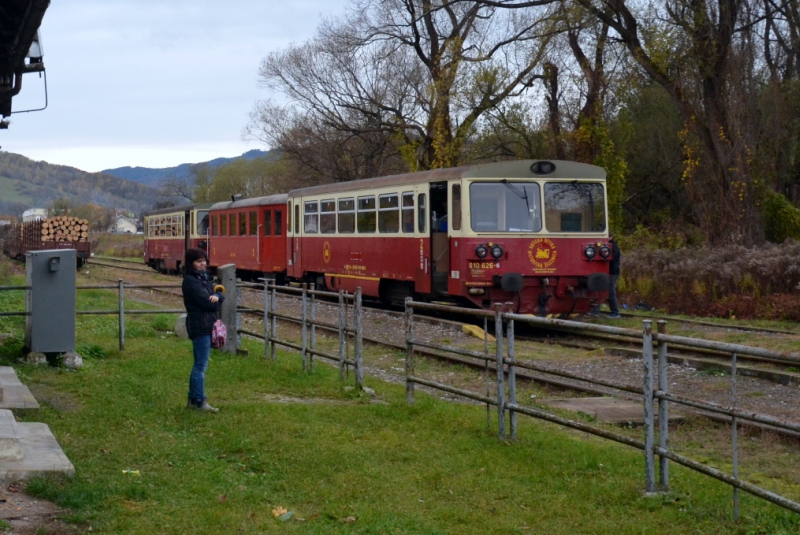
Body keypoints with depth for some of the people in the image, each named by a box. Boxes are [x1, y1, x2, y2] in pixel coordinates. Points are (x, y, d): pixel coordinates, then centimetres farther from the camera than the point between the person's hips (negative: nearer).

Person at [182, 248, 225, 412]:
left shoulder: (203, 277, 15)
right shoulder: (190, 281, -13)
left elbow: (221, 296, 9)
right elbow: (206, 302, -21)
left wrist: (217, 297, -14)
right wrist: (215, 303, 0)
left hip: (207, 325, 10)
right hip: (200, 326, -10)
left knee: (199, 364, 14)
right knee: (201, 364, -7)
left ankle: (193, 399, 21)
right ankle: (200, 402, -3)